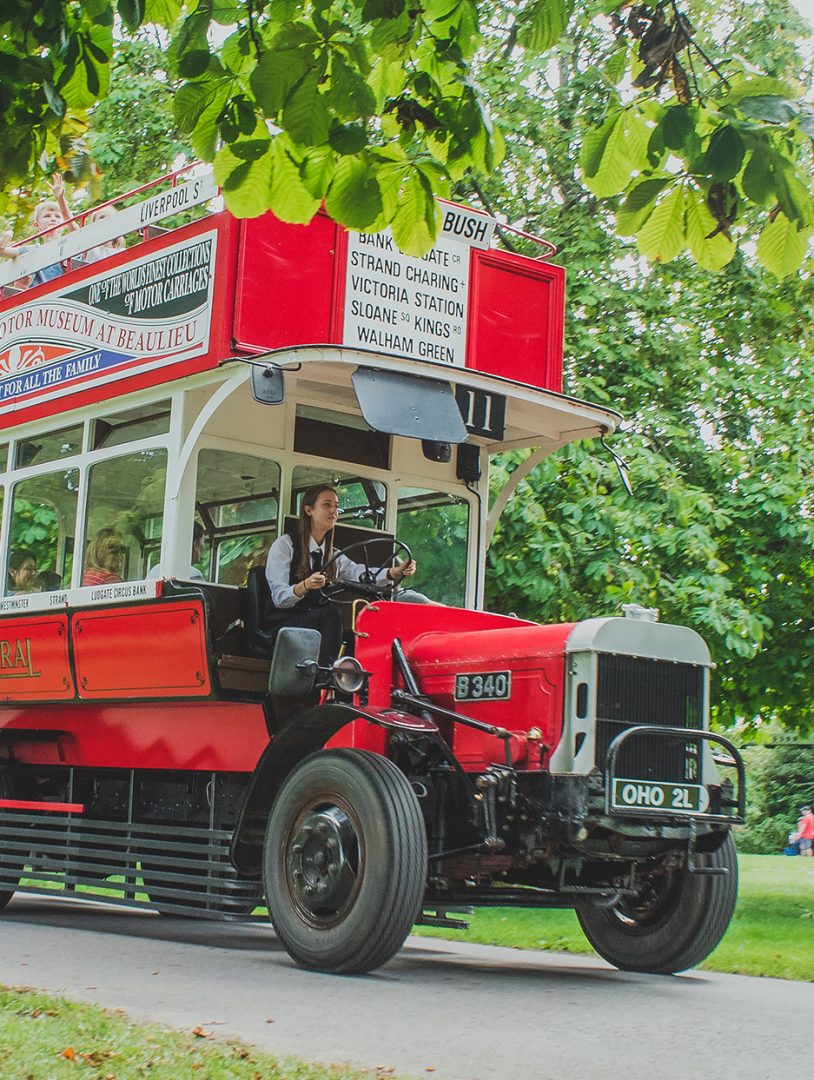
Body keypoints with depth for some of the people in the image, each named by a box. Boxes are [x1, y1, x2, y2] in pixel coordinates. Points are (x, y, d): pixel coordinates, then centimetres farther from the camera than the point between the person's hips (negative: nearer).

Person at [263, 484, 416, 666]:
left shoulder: (333, 556, 17)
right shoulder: (285, 545, -2)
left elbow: (361, 574, -5)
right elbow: (279, 598, -14)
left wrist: (396, 572, -25)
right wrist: (305, 586, -36)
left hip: (317, 626, 6)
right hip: (280, 626, -5)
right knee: (331, 613, -31)